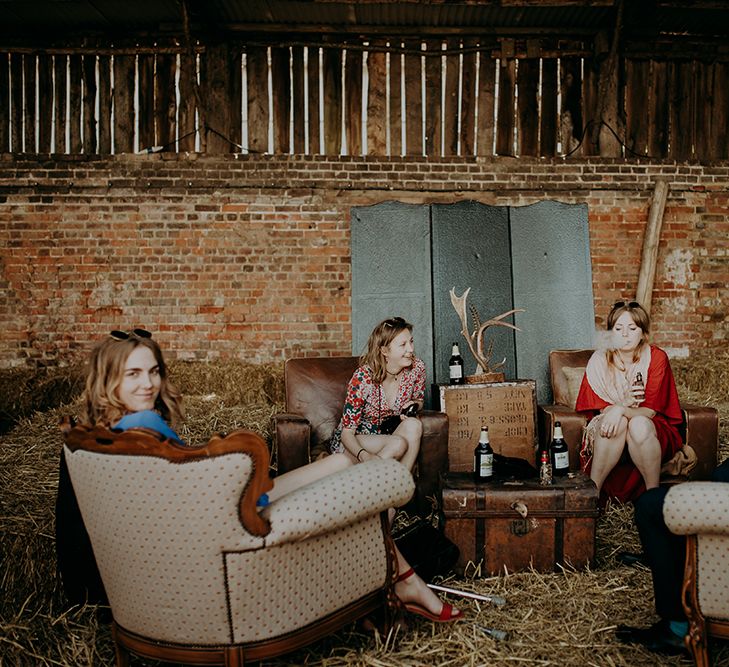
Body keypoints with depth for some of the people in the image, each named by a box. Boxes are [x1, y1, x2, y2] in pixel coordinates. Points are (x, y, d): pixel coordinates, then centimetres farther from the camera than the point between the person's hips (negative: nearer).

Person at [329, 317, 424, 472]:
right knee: (399, 444, -32)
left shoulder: (416, 367, -11)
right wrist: (365, 455, -43)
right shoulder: (363, 377, -25)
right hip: (352, 442, -5)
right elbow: (347, 432, -22)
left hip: (386, 437, 5)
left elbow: (419, 400, 12)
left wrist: (413, 406, -13)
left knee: (414, 425, -27)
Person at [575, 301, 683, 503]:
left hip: (650, 429, -1)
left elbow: (650, 410, -13)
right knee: (617, 422, -33)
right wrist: (622, 403, -28)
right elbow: (599, 409, -6)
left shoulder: (656, 358, -7)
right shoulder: (599, 361, -3)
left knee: (639, 425, -34)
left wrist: (620, 410, -33)